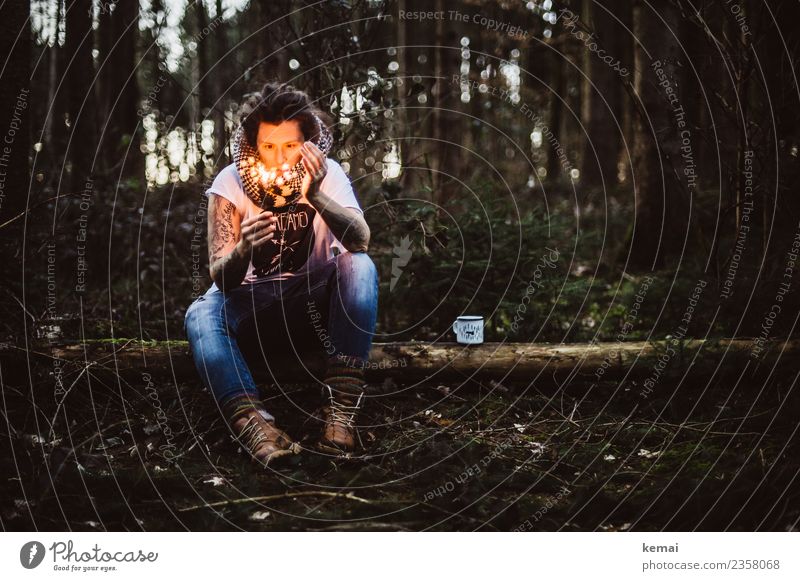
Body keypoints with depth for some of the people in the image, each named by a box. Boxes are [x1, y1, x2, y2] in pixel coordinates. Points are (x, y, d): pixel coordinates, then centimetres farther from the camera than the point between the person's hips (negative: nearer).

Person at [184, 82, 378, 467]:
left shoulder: (327, 174, -9)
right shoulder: (231, 183, -11)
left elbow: (360, 240, -27)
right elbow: (221, 278, -17)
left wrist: (315, 195, -44)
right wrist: (242, 250, -41)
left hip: (315, 298, 0)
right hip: (254, 304, 0)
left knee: (360, 267, -30)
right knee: (200, 314, -31)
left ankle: (341, 407, -36)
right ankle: (252, 421, -54)